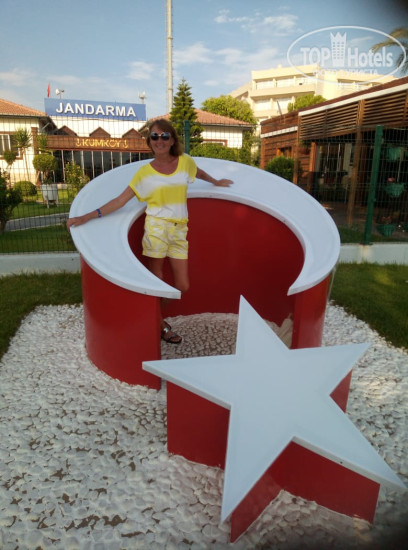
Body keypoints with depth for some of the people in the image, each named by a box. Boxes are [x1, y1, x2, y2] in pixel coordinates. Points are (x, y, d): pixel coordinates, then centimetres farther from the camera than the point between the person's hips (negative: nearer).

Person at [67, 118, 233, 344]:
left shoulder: (185, 161, 8)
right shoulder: (145, 171, 1)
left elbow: (199, 172, 31)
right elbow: (121, 200, -2)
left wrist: (216, 182, 48)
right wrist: (87, 217, -10)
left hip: (180, 231, 4)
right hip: (156, 228, -3)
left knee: (182, 286, 2)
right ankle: (160, 325, 24)